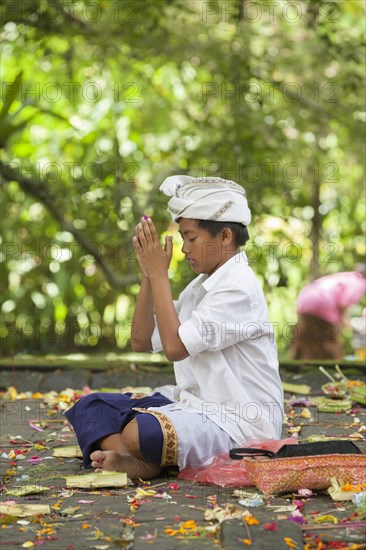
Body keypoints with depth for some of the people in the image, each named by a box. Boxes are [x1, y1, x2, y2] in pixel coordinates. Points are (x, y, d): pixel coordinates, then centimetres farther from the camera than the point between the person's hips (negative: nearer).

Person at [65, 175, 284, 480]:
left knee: (140, 433, -37)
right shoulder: (202, 285, 15)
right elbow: (142, 342, 15)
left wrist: (159, 273, -12)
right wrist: (148, 275, 4)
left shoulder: (238, 287, -15)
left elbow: (175, 346, -20)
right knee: (89, 408, -3)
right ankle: (135, 462, -26)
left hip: (238, 423, -10)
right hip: (193, 402, 10)